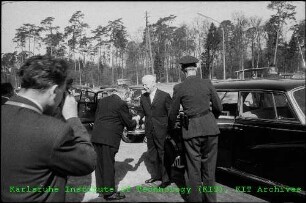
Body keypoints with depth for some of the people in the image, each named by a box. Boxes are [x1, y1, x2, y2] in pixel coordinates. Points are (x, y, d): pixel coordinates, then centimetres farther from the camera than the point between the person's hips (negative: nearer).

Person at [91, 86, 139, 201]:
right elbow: (129, 125, -5)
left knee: (99, 163, 16)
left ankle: (101, 189, 30)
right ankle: (109, 193, 15)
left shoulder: (102, 101, 12)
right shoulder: (121, 104, -10)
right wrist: (135, 121, 16)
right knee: (108, 164, 3)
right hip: (109, 138, -7)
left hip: (96, 137, 7)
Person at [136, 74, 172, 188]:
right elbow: (142, 111, 13)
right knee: (152, 154, 17)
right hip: (149, 131, 6)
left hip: (161, 131, -5)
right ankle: (156, 175, 34)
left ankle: (166, 179, 17)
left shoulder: (165, 96, -9)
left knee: (163, 154, 3)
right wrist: (138, 117, -9)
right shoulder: (143, 97, 6)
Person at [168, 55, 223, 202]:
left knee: (193, 169, 10)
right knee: (209, 166, 14)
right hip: (210, 127, 2)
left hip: (191, 130, -2)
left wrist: (171, 128, 22)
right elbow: (218, 107, 7)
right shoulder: (207, 83, 1)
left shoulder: (179, 88, -4)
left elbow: (173, 113, 3)